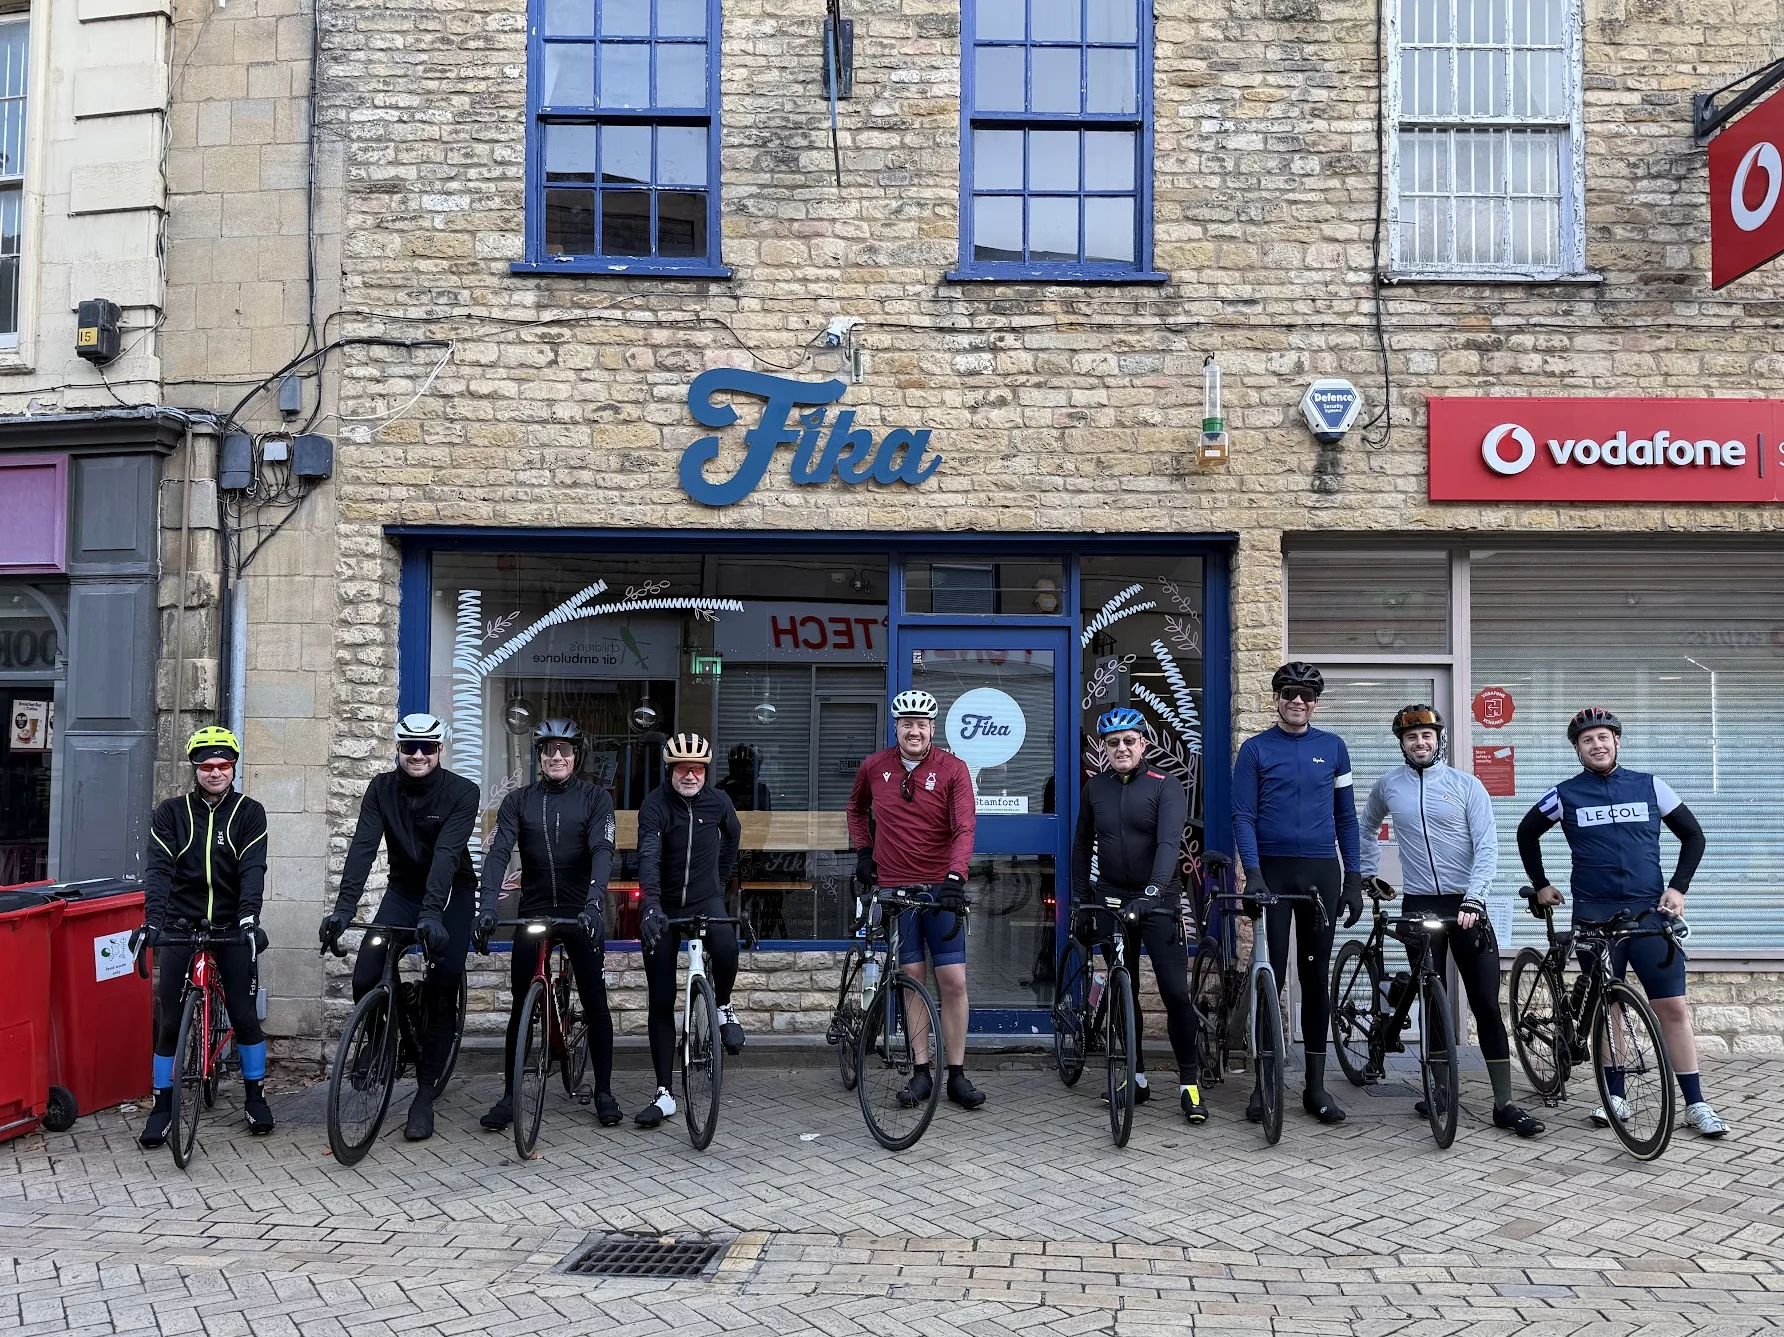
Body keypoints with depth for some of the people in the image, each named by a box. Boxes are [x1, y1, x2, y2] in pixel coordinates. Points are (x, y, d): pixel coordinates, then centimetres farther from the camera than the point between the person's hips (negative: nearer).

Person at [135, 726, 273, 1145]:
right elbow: (159, 869, -10)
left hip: (232, 925, -1)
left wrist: (248, 916, -28)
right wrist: (152, 919, -25)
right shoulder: (170, 813, 1)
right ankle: (163, 1106, 12)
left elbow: (253, 869, -13)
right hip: (181, 925, 1)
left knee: (244, 1013, -1)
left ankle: (255, 1096, 16)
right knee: (169, 1019, 1)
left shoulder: (249, 813, -2)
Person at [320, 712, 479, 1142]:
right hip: (403, 890, 3)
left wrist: (432, 912, -42)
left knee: (442, 994, -7)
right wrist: (343, 908, -33)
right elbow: (363, 847, -20)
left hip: (450, 894, -3)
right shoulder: (382, 789, -9)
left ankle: (424, 1095, 6)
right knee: (365, 981, -12)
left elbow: (447, 854, -30)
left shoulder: (461, 792, -18)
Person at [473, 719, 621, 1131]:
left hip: (581, 911, -1)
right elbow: (498, 853, -9)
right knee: (521, 1004, 1)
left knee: (595, 1001, 0)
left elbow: (602, 850, -14)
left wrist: (593, 902, -30)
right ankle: (509, 1096, 9)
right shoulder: (518, 802, 3)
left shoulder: (595, 798, -1)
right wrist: (487, 907, -24)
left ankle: (603, 1092, 11)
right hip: (533, 910, 1)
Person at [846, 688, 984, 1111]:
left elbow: (963, 829, -16)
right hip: (893, 887, 2)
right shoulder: (874, 767, 3)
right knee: (913, 978, 4)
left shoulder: (953, 769, -6)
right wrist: (862, 851, 10)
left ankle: (957, 1075, 9)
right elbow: (856, 809, 23)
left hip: (940, 887, -1)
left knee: (953, 981, -2)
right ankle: (921, 1072, 12)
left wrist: (954, 877, -30)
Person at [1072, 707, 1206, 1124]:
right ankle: (1135, 1077, 19)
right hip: (1113, 898, 4)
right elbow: (1083, 844, 14)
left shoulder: (1165, 787, -8)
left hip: (1157, 901, -4)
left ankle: (1189, 1081, 2)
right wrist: (1078, 894, 10)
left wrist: (1154, 890, -34)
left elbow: (1168, 843, -21)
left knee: (1175, 992, -8)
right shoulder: (1095, 788, 5)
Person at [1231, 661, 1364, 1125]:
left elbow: (1346, 817, 11)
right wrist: (1252, 872, -17)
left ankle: (1316, 1086, 13)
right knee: (1270, 976, -3)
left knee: (1316, 978, 6)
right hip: (1272, 872, -2)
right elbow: (1243, 816, -4)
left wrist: (1354, 879, 6)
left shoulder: (1333, 748, 9)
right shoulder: (1255, 749, 2)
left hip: (1321, 873, 2)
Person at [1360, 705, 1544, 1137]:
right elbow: (1366, 828, 25)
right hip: (1419, 906, 2)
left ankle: (1504, 1104, 1)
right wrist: (1368, 872, 19)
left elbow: (1487, 848, -8)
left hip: (1466, 906, -2)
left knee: (1487, 1004, -4)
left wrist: (1473, 900, -20)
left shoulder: (1466, 785, -2)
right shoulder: (1388, 786, 5)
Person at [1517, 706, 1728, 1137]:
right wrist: (1540, 885, 14)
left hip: (1650, 910, 0)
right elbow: (1527, 833, 16)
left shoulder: (1649, 786, 4)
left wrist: (1678, 887, 2)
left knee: (1673, 1007, -3)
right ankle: (1614, 1096, 16)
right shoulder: (1565, 794, 2)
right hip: (1594, 915, 0)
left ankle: (1696, 1103, 4)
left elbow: (1693, 835, 11)